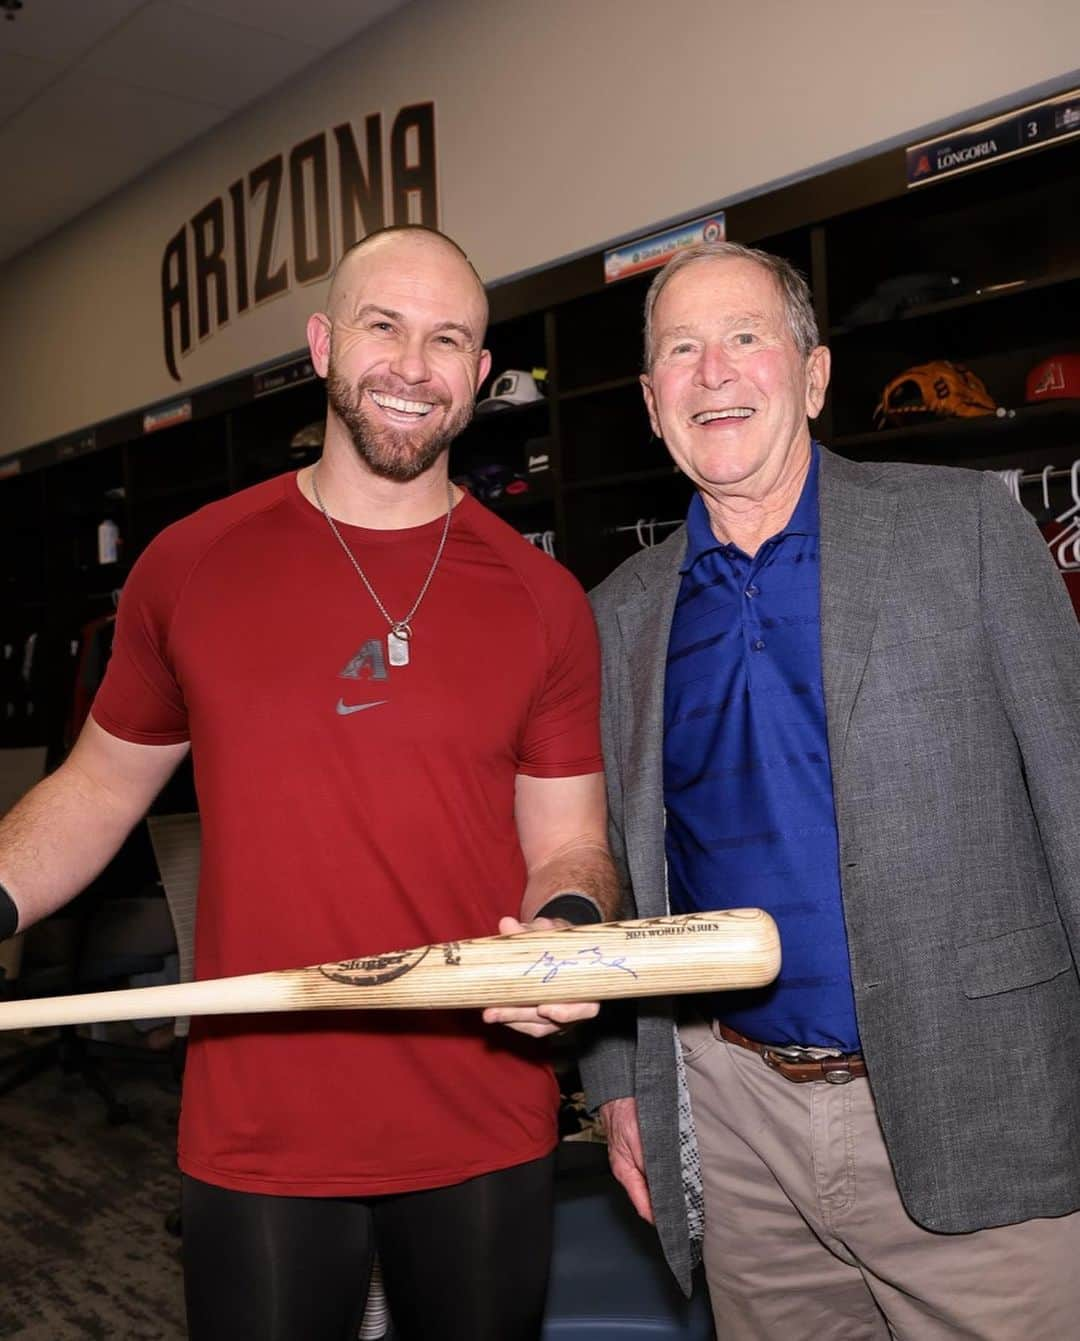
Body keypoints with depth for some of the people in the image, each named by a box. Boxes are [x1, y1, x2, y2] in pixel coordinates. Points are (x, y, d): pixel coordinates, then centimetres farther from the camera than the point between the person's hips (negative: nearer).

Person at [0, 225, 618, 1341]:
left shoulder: (544, 601, -1)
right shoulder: (189, 566, -1)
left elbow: (566, 844, 2)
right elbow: (101, 787, 9)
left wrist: (569, 924, -19)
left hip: (487, 1135, 1)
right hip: (255, 1135, 0)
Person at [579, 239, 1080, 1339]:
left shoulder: (964, 526, -2)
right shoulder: (621, 615, 6)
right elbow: (615, 866, 12)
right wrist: (616, 1082, 8)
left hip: (973, 1116, -2)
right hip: (737, 1126, 3)